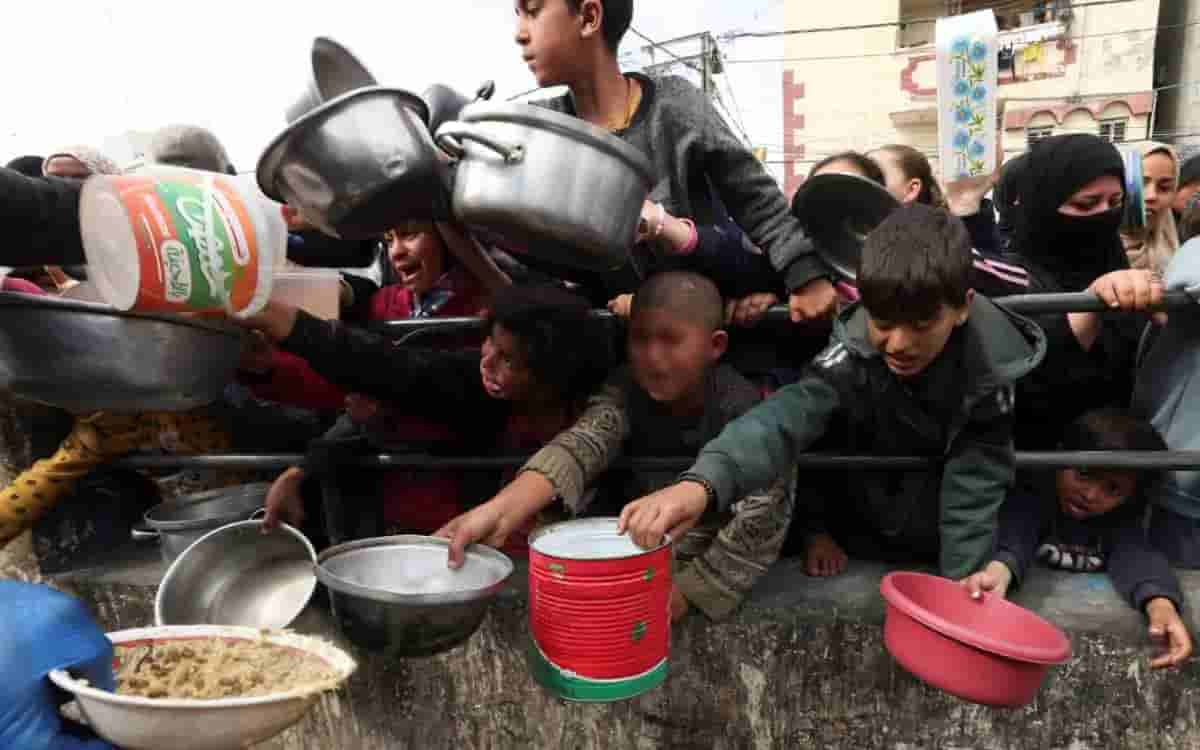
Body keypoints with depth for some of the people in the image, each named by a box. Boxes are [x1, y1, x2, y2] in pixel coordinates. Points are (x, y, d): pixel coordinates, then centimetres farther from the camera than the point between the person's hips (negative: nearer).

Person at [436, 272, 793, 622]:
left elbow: (763, 513, -28)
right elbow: (581, 445, -31)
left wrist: (686, 591, -34)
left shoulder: (744, 409, -19)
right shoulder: (626, 391, -13)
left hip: (717, 568, -1)